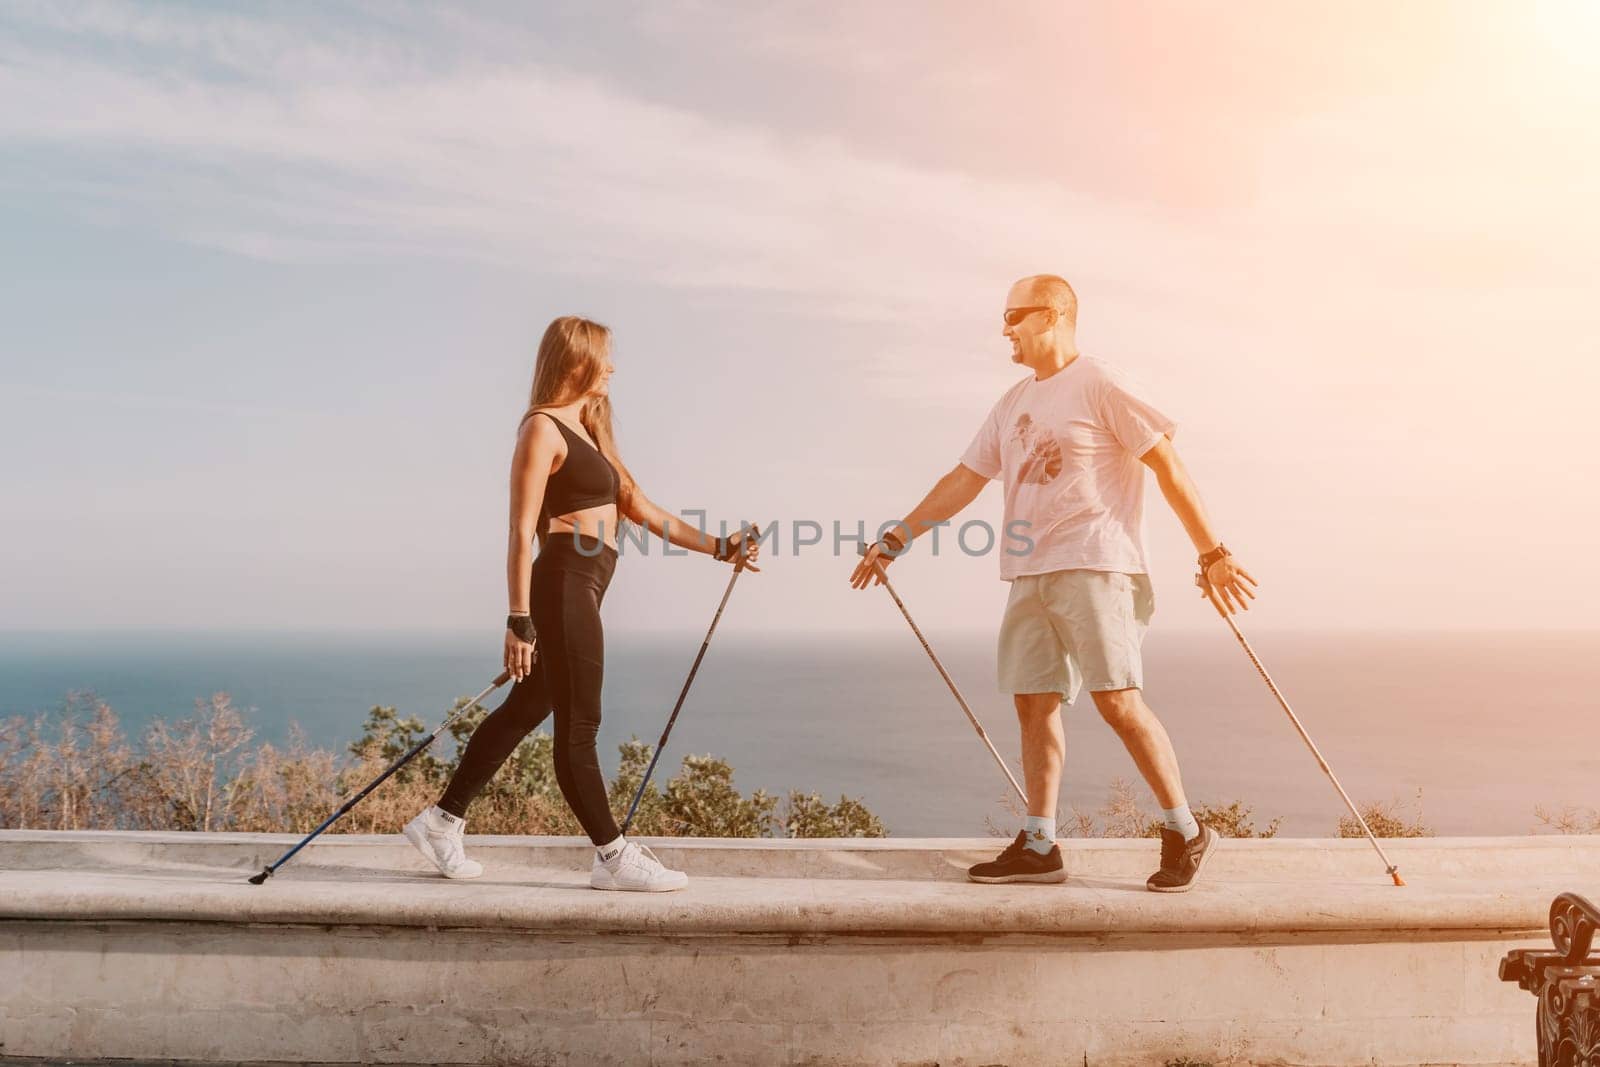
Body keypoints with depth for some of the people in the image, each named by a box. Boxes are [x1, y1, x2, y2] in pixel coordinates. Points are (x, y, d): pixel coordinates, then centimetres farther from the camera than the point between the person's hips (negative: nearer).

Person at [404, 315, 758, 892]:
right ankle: (614, 858, 5)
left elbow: (640, 509, 20)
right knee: (578, 727, -2)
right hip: (563, 585, -10)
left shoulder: (586, 432, 21)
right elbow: (522, 531, -14)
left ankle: (442, 821, 24)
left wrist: (719, 548, 15)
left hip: (581, 590, 10)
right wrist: (520, 620, -19)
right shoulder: (542, 429, -7)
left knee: (525, 709, 14)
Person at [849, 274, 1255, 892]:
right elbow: (962, 482, 19)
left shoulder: (1100, 387, -3)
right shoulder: (1014, 404, 18)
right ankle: (1038, 846, 11)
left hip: (1094, 568, -7)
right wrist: (895, 540, 16)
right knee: (1034, 701, 4)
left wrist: (1212, 554, -9)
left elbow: (1168, 468, -5)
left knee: (1117, 699, -11)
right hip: (1030, 575, 7)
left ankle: (1186, 834, 5)